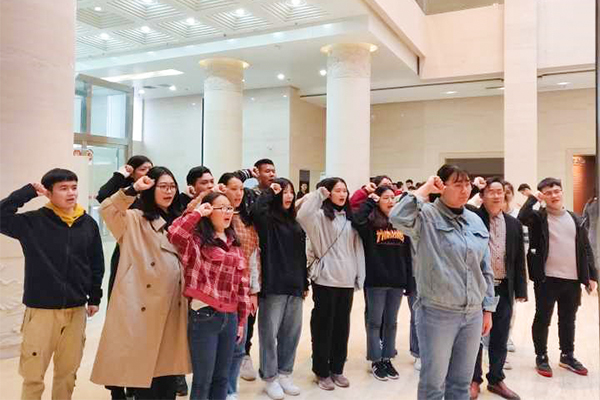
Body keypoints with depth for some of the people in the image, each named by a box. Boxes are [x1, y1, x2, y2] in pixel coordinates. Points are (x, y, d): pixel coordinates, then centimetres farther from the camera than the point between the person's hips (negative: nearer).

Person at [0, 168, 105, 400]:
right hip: (41, 310, -2)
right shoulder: (33, 222, -6)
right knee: (33, 374, 7)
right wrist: (29, 191, -17)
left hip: (76, 310, 3)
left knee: (68, 371, 15)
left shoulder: (88, 224, 1)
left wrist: (94, 297, 10)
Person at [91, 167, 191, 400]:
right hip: (143, 307, -5)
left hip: (173, 307, 5)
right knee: (142, 368, 4)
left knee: (168, 366, 14)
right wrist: (133, 189, -30)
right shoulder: (134, 219, -3)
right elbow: (107, 209, -22)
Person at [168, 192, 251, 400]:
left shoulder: (234, 243, 12)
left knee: (222, 379, 17)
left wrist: (241, 319, 11)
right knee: (202, 381, 5)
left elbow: (242, 282, 13)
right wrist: (197, 212, -15)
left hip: (230, 317, 6)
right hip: (204, 316, -6)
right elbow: (175, 234, -29)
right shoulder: (197, 239, -6)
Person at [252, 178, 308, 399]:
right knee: (270, 333, 2)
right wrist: (269, 192, -15)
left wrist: (304, 283, 15)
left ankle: (285, 373, 27)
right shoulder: (267, 218, -5)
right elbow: (256, 211, -31)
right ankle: (270, 378, 16)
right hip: (273, 285, -6)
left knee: (291, 332, 13)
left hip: (294, 285, 6)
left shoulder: (295, 222, 14)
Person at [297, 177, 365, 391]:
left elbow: (357, 248, 12)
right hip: (325, 279, -5)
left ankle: (337, 369, 28)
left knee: (342, 326, 14)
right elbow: (303, 216, -29)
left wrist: (360, 275, 9)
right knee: (323, 326, 5)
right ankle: (322, 371, 19)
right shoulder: (320, 215, -6)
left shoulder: (350, 218, 10)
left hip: (347, 280, 6)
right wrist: (318, 194, -18)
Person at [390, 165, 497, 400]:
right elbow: (398, 218, -32)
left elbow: (485, 269, 14)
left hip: (473, 314, 6)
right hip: (437, 313, -5)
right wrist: (425, 190, -20)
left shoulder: (475, 221, 10)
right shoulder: (426, 215, -9)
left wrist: (488, 308, 12)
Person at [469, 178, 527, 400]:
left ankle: (496, 379, 30)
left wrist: (520, 290, 6)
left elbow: (519, 260, 9)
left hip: (504, 288, 4)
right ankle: (474, 380, 23)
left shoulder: (514, 224, 7)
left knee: (500, 337, 14)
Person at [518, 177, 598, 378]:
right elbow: (522, 218, -28)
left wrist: (591, 275, 6)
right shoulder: (538, 217, -4)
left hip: (572, 279, 5)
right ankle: (541, 357, 19)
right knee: (542, 319, 6)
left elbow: (585, 248, 11)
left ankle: (567, 356, 32)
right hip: (547, 279, -4)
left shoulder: (575, 218, 9)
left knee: (568, 320, 17)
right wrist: (533, 198, -16)